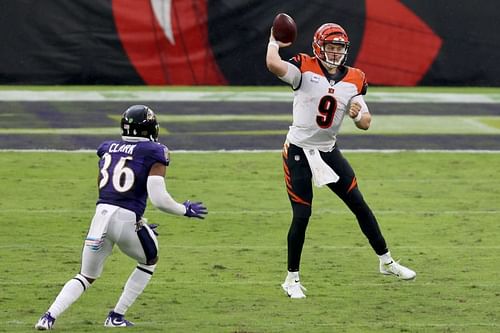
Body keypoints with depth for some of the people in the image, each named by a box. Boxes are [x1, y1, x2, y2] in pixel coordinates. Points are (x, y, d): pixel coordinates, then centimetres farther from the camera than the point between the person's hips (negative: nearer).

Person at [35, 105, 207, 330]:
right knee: (149, 262, 26)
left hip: (101, 214, 4)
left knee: (86, 276, 19)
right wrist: (185, 210, 8)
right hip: (127, 219, -4)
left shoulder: (107, 149, 14)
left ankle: (50, 317, -2)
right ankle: (116, 317, 20)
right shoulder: (154, 153, -2)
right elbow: (159, 199, -10)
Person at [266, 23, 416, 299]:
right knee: (301, 216, -6)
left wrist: (358, 114, -20)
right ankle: (292, 279, 8)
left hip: (329, 152, 5)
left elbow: (365, 123, 3)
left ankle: (386, 262, 22)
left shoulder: (353, 80, 2)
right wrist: (274, 42, -14)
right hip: (299, 152, -5)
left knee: (359, 206, 6)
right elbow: (273, 64, -33)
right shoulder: (304, 69, -12)